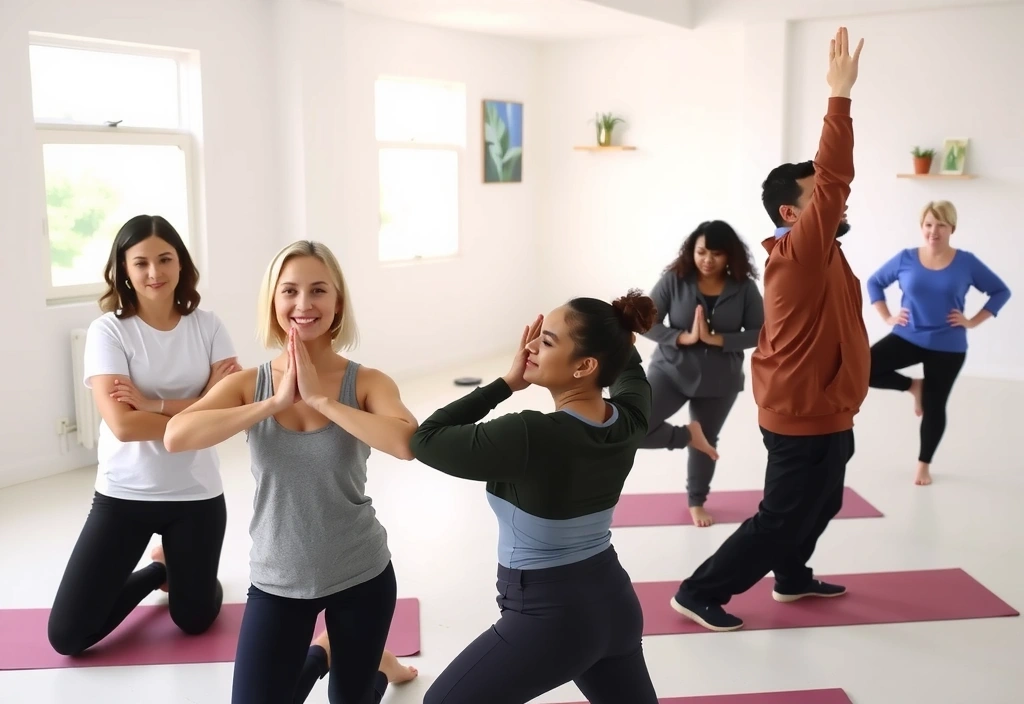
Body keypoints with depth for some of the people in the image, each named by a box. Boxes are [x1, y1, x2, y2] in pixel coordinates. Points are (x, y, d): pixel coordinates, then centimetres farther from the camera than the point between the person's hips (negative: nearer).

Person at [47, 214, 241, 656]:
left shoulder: (207, 326, -3)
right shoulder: (108, 331, -11)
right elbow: (122, 424, -21)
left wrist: (154, 404, -20)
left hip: (196, 492, 2)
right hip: (125, 493, -1)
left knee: (195, 620, 13)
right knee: (67, 635, -1)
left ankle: (175, 568, 47)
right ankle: (158, 571, 26)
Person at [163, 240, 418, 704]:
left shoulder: (366, 382, -13)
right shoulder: (248, 384, -8)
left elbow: (406, 443, -32)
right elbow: (176, 437, -24)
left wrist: (320, 398, -28)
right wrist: (276, 401, -26)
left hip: (361, 574, -1)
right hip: (278, 581, 1)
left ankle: (363, 662, 54)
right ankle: (311, 662, 35)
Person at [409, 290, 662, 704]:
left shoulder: (532, 437, -28)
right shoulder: (628, 423, -6)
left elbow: (426, 441, -17)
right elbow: (629, 367, 19)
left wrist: (507, 382, -15)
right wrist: (614, 331, 9)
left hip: (547, 618, -7)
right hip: (614, 602, 7)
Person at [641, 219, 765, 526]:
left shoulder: (744, 287, -9)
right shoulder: (674, 279, -11)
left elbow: (759, 333, -9)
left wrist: (716, 339, -22)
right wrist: (683, 337, -24)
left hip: (720, 381, 1)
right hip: (671, 370, -1)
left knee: (707, 441, 18)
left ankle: (697, 502, 44)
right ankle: (687, 434, 9)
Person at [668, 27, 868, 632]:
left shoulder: (813, 253, 6)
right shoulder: (799, 252, -25)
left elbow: (828, 180, 10)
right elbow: (835, 179, -31)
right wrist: (841, 94, -31)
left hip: (820, 412, 10)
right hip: (806, 417, -10)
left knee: (820, 505, 25)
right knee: (783, 517, 0)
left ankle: (792, 577, 45)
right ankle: (700, 593, 9)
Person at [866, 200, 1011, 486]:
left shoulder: (966, 262, -6)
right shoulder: (906, 258, -4)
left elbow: (1001, 292, 3)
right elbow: (874, 282, 10)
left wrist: (973, 321, -5)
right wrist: (887, 317, 2)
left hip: (947, 348, -1)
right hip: (907, 338, 1)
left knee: (934, 408, 7)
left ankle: (924, 463, 30)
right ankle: (914, 386, 8)